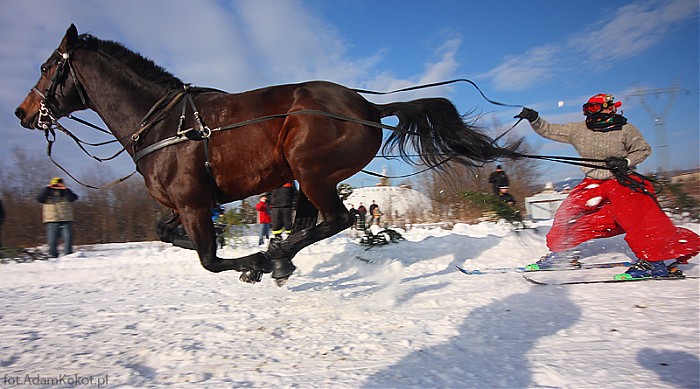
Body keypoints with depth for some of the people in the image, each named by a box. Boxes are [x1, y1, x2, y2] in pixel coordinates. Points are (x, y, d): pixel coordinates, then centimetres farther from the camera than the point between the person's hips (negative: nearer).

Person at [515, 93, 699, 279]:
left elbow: (643, 149, 1)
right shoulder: (578, 129, 4)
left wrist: (625, 162, -16)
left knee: (632, 213, -27)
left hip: (621, 181, -4)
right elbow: (549, 130, 7)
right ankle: (558, 251, 10)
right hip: (593, 183, 4)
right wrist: (534, 119, -8)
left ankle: (659, 260, -25)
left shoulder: (625, 129, -4)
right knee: (568, 211, -6)